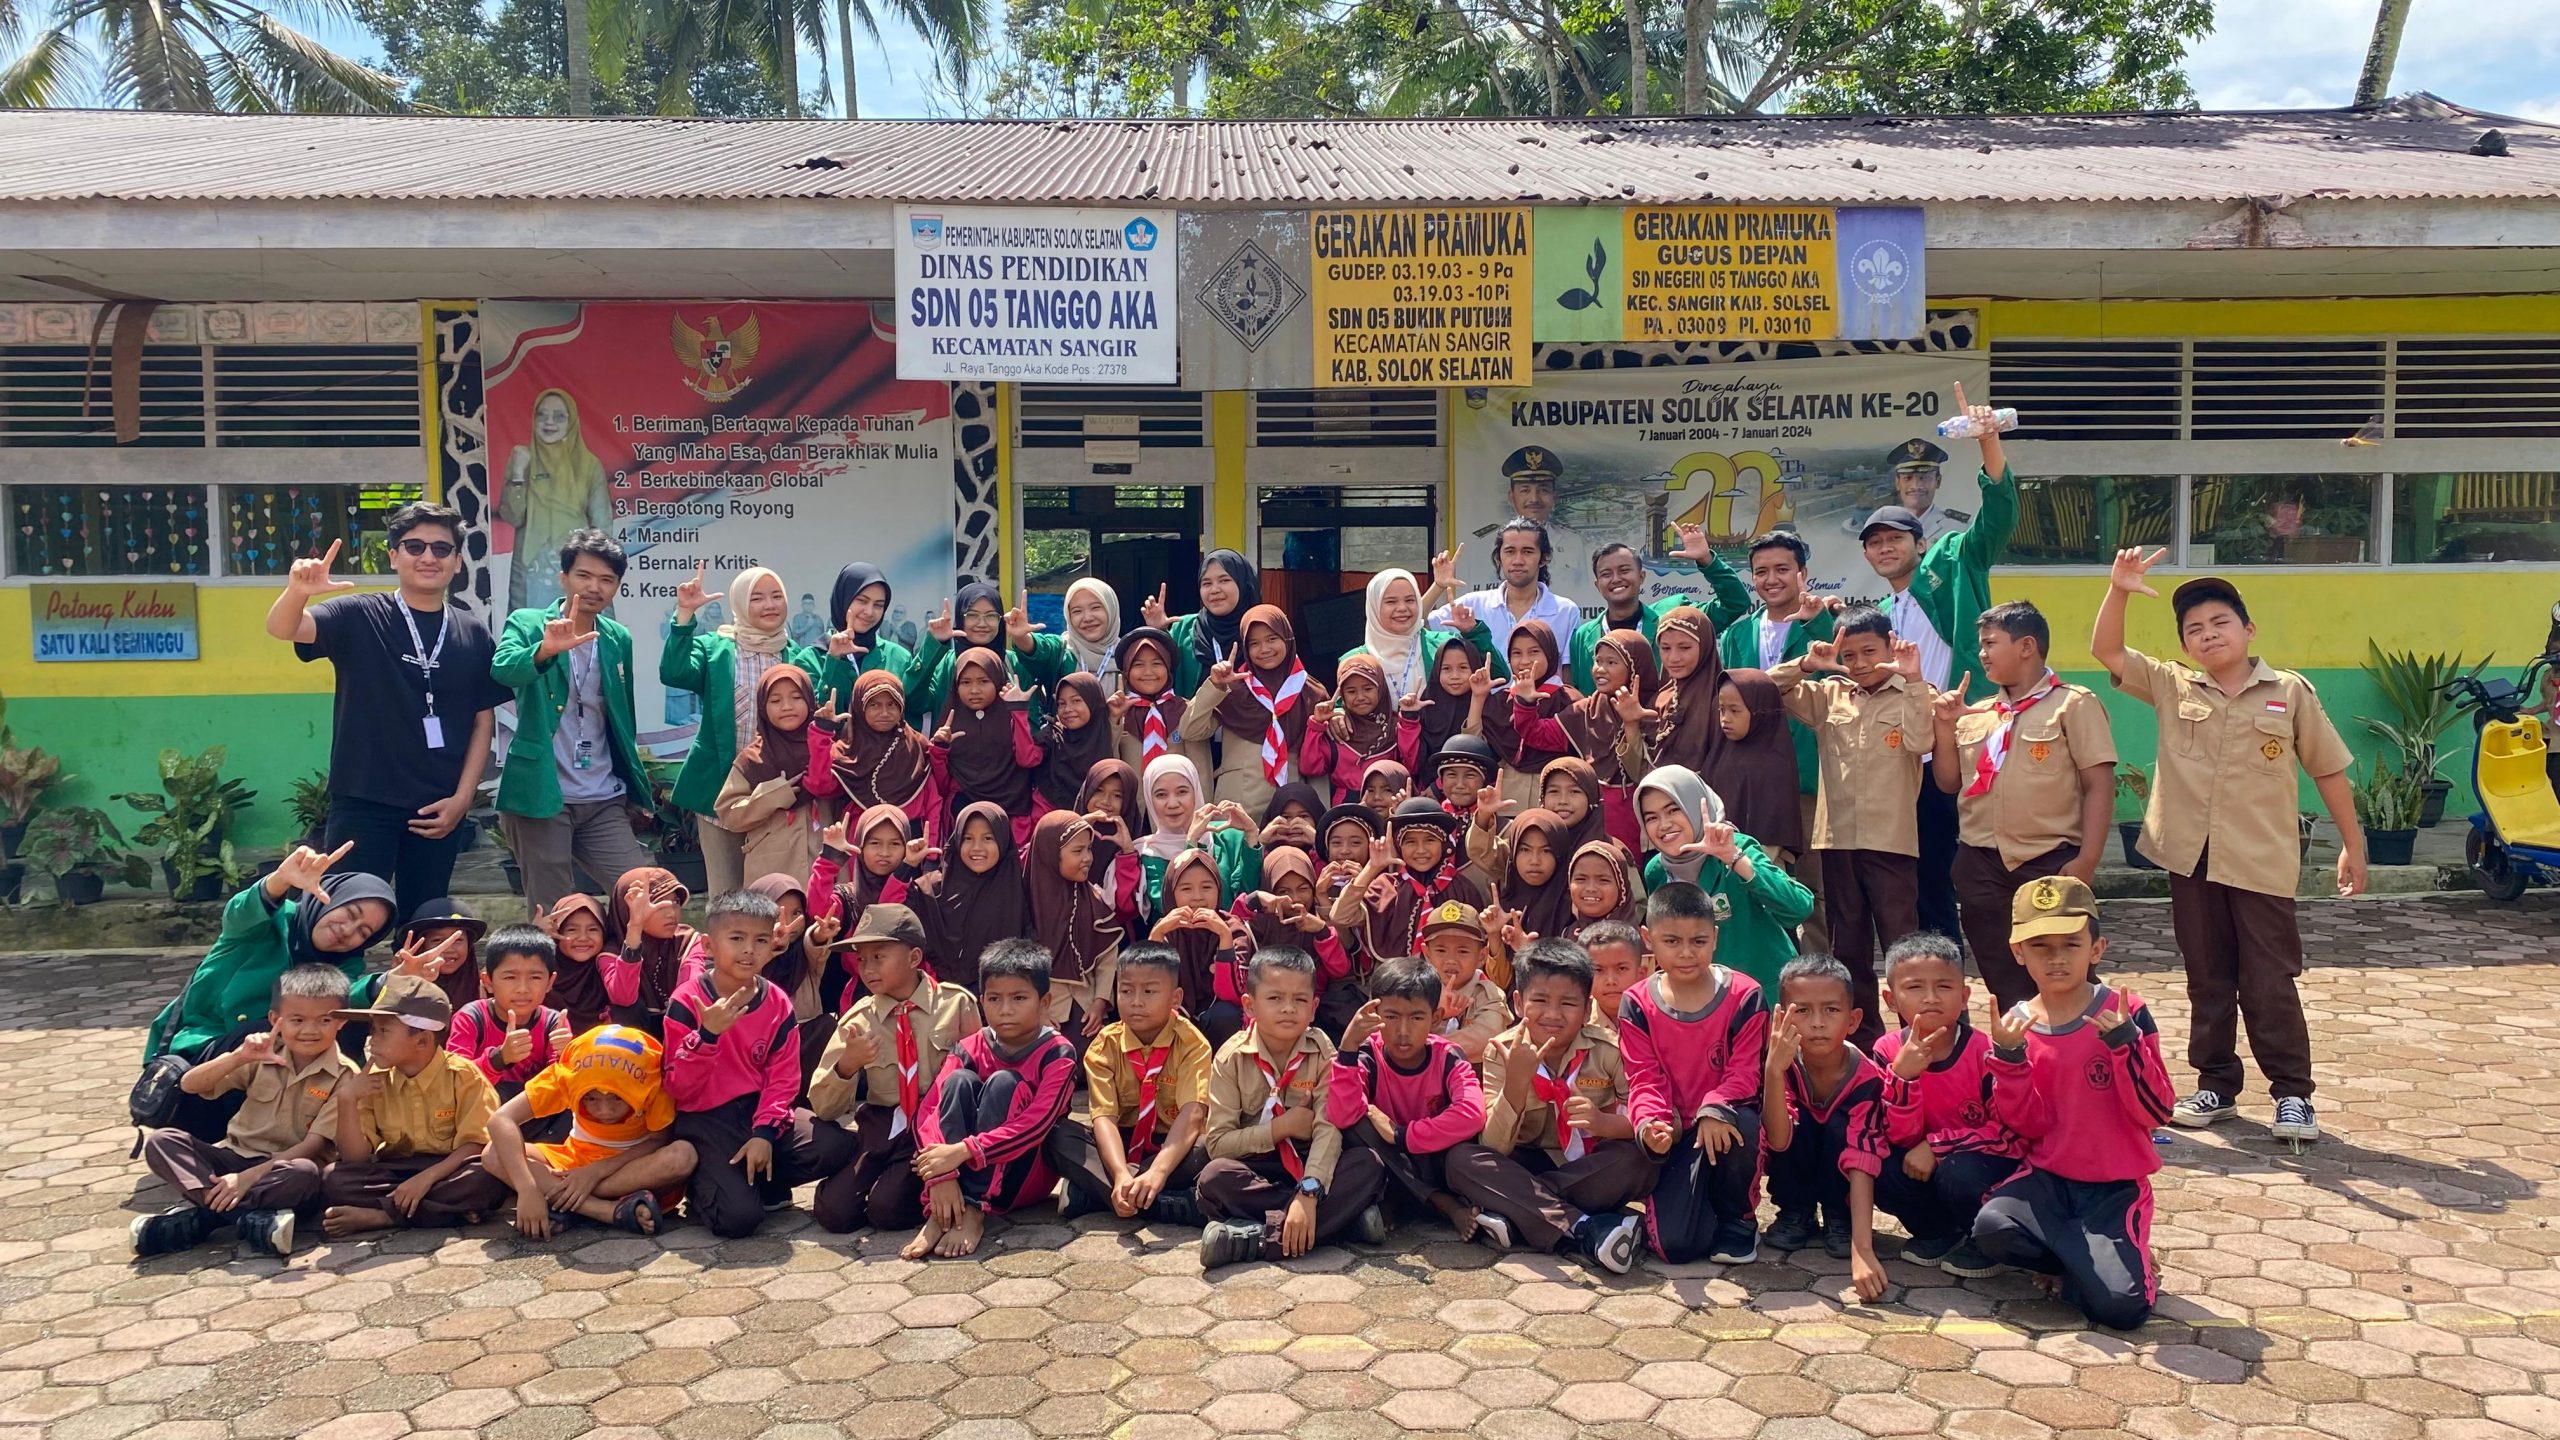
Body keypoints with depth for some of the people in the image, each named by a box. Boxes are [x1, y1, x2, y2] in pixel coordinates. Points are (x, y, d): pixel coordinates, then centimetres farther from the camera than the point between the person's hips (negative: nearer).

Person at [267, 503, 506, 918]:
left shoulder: (473, 635, 5)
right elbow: (281, 629, -17)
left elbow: (483, 722, 8)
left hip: (439, 810, 3)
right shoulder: (360, 618, -2)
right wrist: (297, 592, -40)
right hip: (363, 804, -3)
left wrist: (462, 798, 0)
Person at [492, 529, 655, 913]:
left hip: (605, 802, 4)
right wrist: (546, 649, -44)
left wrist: (635, 790, 15)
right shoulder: (527, 624, -2)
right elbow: (502, 670, -24)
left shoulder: (619, 639, 10)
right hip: (541, 797, -4)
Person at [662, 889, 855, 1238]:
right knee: (738, 1217, -24)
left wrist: (764, 1131, -15)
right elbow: (679, 1089, -12)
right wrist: (707, 1034, -27)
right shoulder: (686, 1001, -10)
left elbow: (782, 1077, 1)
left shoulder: (777, 1003, 1)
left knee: (837, 1146, -19)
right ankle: (703, 1186, 10)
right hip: (705, 1120, -5)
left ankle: (756, 1180, 3)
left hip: (759, 1109, 5)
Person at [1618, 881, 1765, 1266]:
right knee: (1675, 1245, -21)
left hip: (1724, 1123, 0)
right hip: (1676, 1134, 0)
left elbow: (1744, 1072, -10)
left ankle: (1735, 1220, -8)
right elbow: (1645, 1079, -5)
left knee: (1741, 1123, -39)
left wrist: (1714, 1110, -31)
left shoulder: (1744, 996, -7)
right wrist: (1649, 1124, -27)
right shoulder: (1637, 1005, -3)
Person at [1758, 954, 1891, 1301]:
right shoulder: (1783, 1066, -27)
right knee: (1796, 1119, -31)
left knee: (1839, 1125, -32)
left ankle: (1838, 1218, -6)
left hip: (1838, 1172, -1)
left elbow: (1862, 1162, -37)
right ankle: (1797, 1212, -5)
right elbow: (1778, 1140, -39)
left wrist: (1863, 1251, -48)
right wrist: (1775, 1069, -55)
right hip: (1796, 1167, 1)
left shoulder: (1866, 1078, -30)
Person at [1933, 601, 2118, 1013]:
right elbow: (1948, 783, 15)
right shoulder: (1976, 715, 13)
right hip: (1981, 868, 5)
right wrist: (1945, 727, 3)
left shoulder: (2073, 704, -3)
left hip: (2051, 864, -5)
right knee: (2004, 985, 13)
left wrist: (2087, 861, -15)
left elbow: (2099, 785, -8)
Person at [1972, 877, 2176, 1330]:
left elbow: (2156, 1113, -11)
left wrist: (2124, 1043, -25)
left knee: (2120, 1306, -23)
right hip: (2047, 1178, 3)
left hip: (2115, 1186, -3)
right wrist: (2009, 1058, -19)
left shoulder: (2125, 1013, -8)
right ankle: (2091, 1263, 0)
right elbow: (2029, 1127, -5)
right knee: (1991, 1228, -28)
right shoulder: (2013, 1028, 0)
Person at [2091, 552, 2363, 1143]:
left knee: (2269, 984, 0)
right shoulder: (2172, 687, 5)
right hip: (2191, 858, 2)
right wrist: (2118, 590, -17)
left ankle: (2293, 1093, 12)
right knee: (2207, 981, 11)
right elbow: (2106, 651, -2)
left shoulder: (2289, 692, 0)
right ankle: (2216, 1086, 22)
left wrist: (2352, 846, 7)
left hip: (2262, 863, -2)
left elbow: (2329, 771, 6)